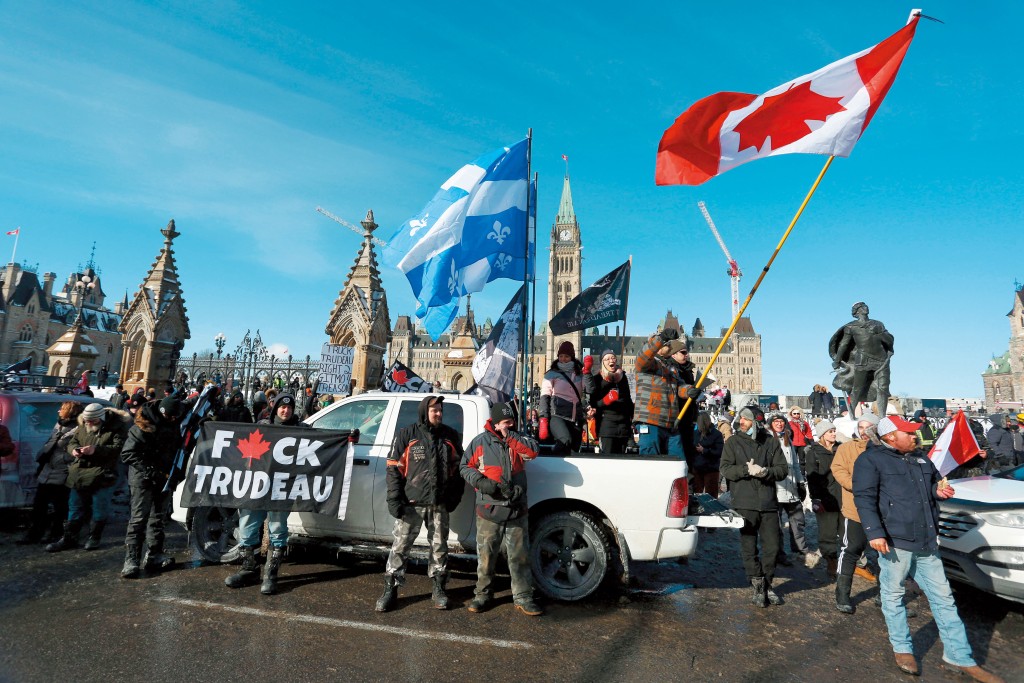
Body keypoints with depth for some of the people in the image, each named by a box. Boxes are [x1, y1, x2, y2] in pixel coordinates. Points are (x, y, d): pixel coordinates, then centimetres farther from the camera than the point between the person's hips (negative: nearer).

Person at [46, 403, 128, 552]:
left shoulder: (115, 427, -12)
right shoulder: (83, 427, 7)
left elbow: (118, 448, -19)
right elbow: (72, 442, 17)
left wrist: (96, 450, -28)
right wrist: (73, 449, -6)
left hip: (101, 476, -6)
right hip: (79, 474, 6)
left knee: (99, 509, 6)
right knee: (75, 508, 15)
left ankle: (94, 537, 23)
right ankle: (69, 538, 28)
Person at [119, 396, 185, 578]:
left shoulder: (174, 424, 3)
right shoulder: (144, 426, -17)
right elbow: (128, 453, -18)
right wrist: (151, 471, -22)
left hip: (164, 479, 6)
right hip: (144, 479, -6)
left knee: (157, 517, 12)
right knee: (139, 519, -6)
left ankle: (154, 556, 20)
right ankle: (131, 560, 0)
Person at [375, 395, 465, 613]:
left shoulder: (451, 436, 7)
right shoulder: (407, 435, -2)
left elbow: (458, 467, 14)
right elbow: (394, 468, -2)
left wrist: (454, 497, 8)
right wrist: (394, 500, -8)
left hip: (440, 505, 3)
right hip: (412, 503, -2)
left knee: (439, 547, 11)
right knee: (400, 547, 2)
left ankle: (439, 589, 26)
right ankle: (390, 590, 16)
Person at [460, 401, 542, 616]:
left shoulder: (518, 438, 7)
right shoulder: (480, 441, 0)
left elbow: (532, 451, -11)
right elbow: (465, 466, 4)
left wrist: (509, 436, -14)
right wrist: (481, 482, -12)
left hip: (517, 510, 2)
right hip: (489, 510, -1)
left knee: (520, 556, 8)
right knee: (486, 556, 9)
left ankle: (523, 597, 20)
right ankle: (482, 594, 27)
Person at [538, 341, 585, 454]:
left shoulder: (579, 374, 14)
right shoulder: (552, 374, 5)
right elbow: (545, 397, -1)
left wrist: (587, 371, -7)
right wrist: (543, 419, -12)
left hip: (576, 419, 5)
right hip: (557, 416, -5)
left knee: (574, 450, 7)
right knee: (565, 441, -31)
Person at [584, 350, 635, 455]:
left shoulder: (622, 376, 14)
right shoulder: (597, 378, 0)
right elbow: (593, 403, -3)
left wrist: (632, 419, 18)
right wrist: (605, 401, -21)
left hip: (624, 423, 5)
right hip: (606, 422, -4)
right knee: (608, 454, -10)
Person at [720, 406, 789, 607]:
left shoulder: (771, 442, 7)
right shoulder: (733, 442, 3)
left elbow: (783, 469, 4)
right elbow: (726, 469, -4)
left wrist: (766, 471, -16)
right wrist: (746, 470, -20)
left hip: (769, 503, 2)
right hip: (744, 504, -1)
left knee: (772, 547, 9)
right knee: (749, 548, 3)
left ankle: (767, 585, 27)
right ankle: (759, 587, 18)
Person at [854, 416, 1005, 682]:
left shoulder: (921, 457, 16)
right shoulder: (871, 459, -8)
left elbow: (934, 483, 29)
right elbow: (865, 498, -13)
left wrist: (939, 490, 4)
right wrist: (874, 533, -21)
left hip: (927, 541, 7)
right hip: (895, 540, -7)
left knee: (943, 597, 13)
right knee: (893, 595, 7)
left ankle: (959, 656, 25)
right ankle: (902, 648, 23)